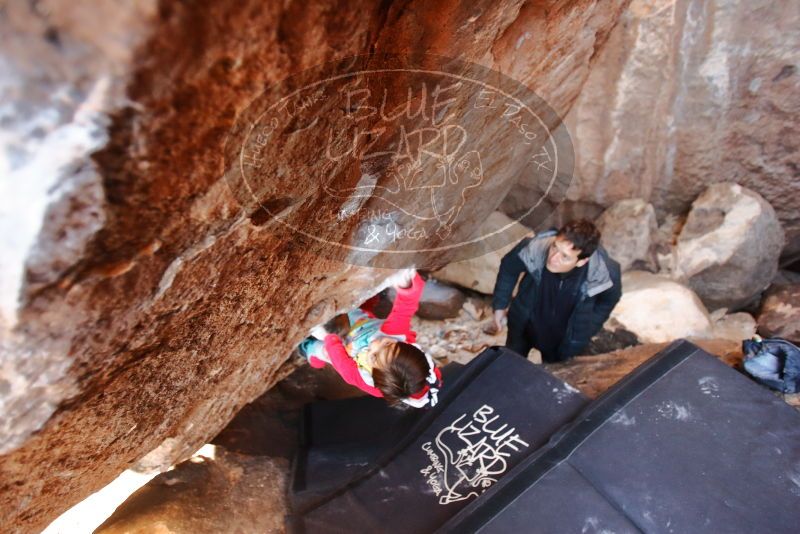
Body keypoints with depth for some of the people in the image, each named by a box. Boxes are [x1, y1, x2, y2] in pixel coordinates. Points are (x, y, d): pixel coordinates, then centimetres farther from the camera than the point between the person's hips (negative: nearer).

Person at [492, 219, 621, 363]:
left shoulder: (603, 273, -34)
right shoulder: (534, 248, -36)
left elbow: (609, 299, -9)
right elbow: (509, 267, -12)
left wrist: (585, 331, -5)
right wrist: (500, 305, -5)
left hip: (565, 335, -1)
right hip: (525, 323, 1)